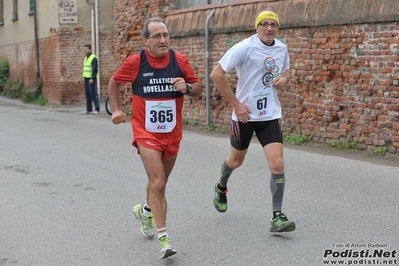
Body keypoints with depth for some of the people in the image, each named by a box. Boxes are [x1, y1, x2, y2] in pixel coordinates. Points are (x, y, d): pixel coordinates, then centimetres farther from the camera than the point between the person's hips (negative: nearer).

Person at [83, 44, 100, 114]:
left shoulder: (93, 58, -10)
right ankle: (89, 109, 15)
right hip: (86, 78, 9)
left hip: (91, 79, -8)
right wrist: (84, 77, 17)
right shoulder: (86, 58, 17)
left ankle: (97, 109, -8)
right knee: (87, 94, 9)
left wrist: (92, 78, -22)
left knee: (93, 94, -9)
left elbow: (95, 69, -16)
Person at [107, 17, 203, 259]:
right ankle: (163, 237, -6)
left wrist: (187, 87, -20)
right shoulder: (135, 62, -11)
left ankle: (146, 210, 50)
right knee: (158, 183, -15)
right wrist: (116, 110, 2)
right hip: (146, 132, -3)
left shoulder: (180, 60, -6)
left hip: (173, 133, 3)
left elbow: (199, 88, 2)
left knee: (159, 182, 20)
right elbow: (114, 83, 7)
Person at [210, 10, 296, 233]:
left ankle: (277, 217, -4)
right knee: (236, 160, 17)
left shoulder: (282, 48, 3)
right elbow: (217, 74, -16)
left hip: (271, 115, 3)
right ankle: (222, 187, 50)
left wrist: (284, 79, -3)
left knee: (277, 164, -11)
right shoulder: (244, 48, -15)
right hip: (245, 114, -3)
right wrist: (236, 103, -18)